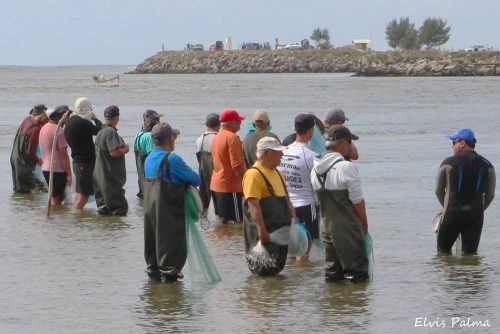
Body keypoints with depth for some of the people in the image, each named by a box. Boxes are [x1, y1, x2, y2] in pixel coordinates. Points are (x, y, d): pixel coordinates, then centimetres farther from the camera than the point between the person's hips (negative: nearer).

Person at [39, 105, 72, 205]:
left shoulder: (44, 128, 11)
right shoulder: (60, 131, -17)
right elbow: (63, 155, -18)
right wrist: (69, 174, -13)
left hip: (46, 168, 9)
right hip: (58, 170, -9)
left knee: (53, 198, 16)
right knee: (56, 200, -1)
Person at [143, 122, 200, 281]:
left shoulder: (149, 159, 9)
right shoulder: (171, 159, -18)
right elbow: (196, 179, -16)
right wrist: (189, 183, 8)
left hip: (149, 208, 8)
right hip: (169, 212, -8)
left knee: (152, 241, 16)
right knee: (172, 243, 0)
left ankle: (153, 270, 22)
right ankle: (169, 272, 0)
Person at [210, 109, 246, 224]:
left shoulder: (217, 137, 13)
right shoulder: (232, 137, -15)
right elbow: (237, 165, -21)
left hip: (216, 184, 10)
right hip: (230, 185, -10)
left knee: (221, 218, 14)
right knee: (238, 220, -9)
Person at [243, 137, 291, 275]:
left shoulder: (278, 174, 16)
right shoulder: (254, 174, -16)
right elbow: (253, 204, -24)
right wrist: (262, 230, -30)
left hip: (280, 229, 10)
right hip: (265, 231, -10)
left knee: (278, 266, 13)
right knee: (265, 269, -10)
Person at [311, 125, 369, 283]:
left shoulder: (315, 169, 5)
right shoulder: (346, 167, -16)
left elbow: (320, 198, 10)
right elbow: (358, 201, -13)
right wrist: (364, 225, 1)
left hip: (326, 227, 7)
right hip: (348, 229, -7)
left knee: (332, 273, 13)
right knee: (357, 275, 0)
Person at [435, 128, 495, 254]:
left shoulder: (448, 163, -3)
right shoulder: (487, 166, 5)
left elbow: (439, 191, 5)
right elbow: (490, 195, 9)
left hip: (452, 215, -2)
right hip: (475, 216, 2)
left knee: (443, 251, 11)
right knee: (470, 254, 4)